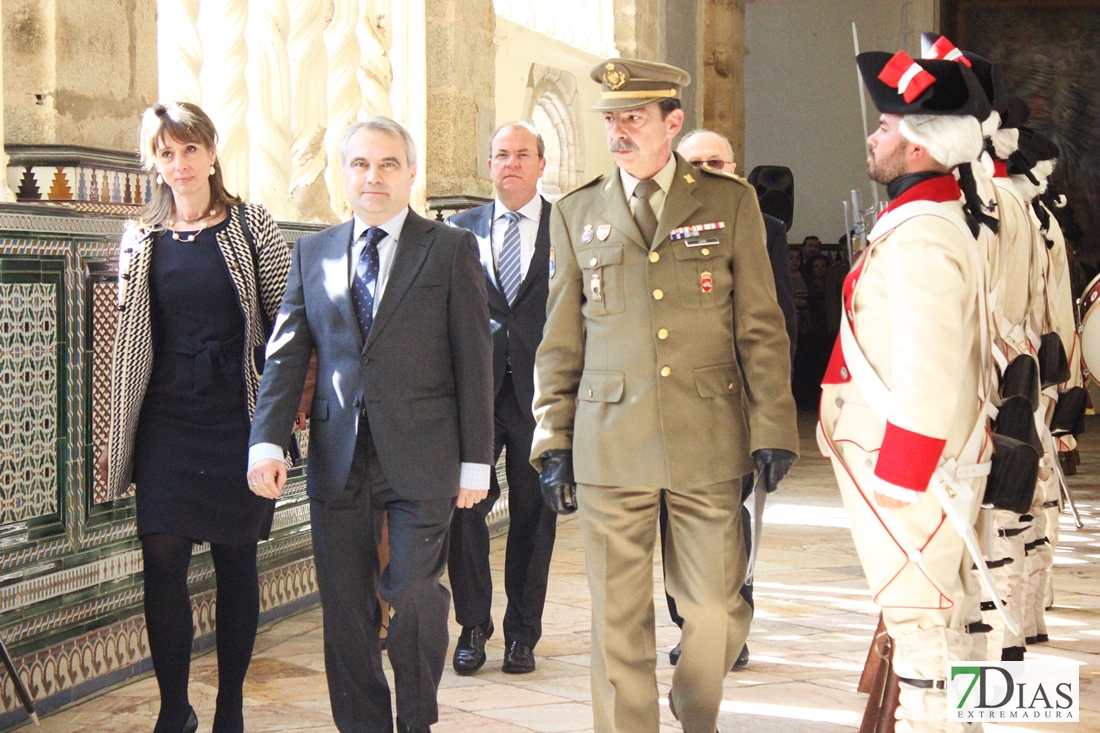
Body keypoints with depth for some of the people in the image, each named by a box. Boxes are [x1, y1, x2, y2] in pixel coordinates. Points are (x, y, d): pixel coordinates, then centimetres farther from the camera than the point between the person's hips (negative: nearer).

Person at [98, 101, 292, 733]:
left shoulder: (254, 228, 1)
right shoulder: (142, 241, 10)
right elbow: (130, 342, 13)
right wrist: (118, 436, 13)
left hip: (238, 419, -2)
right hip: (166, 421, 2)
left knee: (237, 562, 4)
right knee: (162, 559, -5)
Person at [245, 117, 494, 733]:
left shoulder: (452, 250, 3)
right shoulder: (313, 254, 13)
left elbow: (475, 361, 1)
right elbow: (287, 355, 8)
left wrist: (476, 461, -3)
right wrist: (267, 441, -6)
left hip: (420, 454, -3)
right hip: (338, 457, 3)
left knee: (414, 593, -5)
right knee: (346, 606, 6)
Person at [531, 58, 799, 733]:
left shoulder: (730, 202, 4)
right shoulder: (577, 214, 8)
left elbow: (761, 328, 5)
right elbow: (560, 342, 11)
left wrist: (774, 429, 0)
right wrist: (553, 442, 6)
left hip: (708, 443, 0)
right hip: (610, 445, 1)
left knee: (716, 610, 6)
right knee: (619, 620, 3)